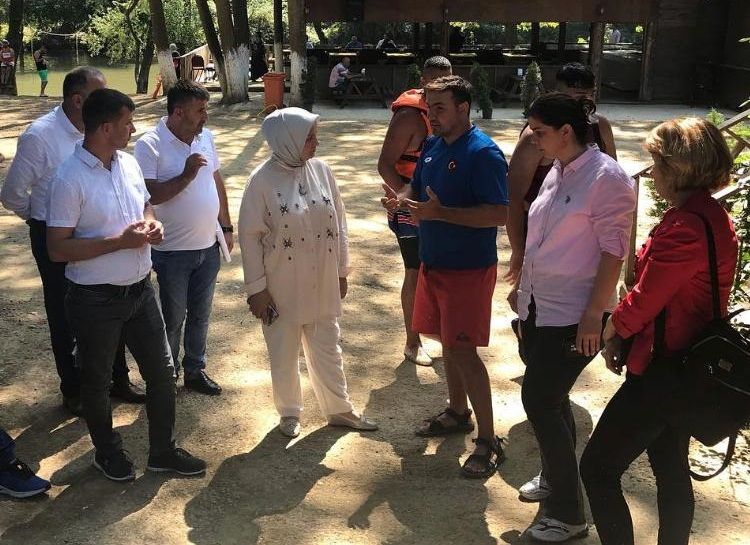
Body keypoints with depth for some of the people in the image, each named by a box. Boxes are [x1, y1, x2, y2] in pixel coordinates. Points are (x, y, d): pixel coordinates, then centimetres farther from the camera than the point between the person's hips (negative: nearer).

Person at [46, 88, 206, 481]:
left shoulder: (128, 163, 2)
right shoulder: (70, 179, -19)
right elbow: (57, 249, -19)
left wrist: (151, 224, -5)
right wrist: (121, 241, -23)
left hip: (140, 290, 7)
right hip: (95, 300, -6)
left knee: (161, 372, 13)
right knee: (97, 380, 14)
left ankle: (163, 451, 30)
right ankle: (107, 452, 36)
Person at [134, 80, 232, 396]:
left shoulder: (205, 137, 3)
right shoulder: (150, 144, -16)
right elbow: (148, 195, -23)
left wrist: (226, 227, 13)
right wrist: (186, 175, -26)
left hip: (208, 247, 6)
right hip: (173, 251, -5)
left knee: (200, 314, 18)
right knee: (172, 319, 10)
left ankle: (195, 370, 35)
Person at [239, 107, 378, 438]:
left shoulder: (321, 170, -3)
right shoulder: (263, 180, -15)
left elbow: (338, 223, 6)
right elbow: (250, 236, -11)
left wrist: (342, 271, 9)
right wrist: (256, 288, -10)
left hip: (322, 284, 4)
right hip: (281, 287, -3)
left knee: (327, 349, 17)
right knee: (284, 354, 13)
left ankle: (339, 410, 34)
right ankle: (289, 414, 33)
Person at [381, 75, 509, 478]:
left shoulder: (483, 153, -19)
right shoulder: (432, 146, 7)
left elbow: (500, 214, -25)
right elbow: (418, 188, 19)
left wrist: (440, 213, -31)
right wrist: (400, 200, -6)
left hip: (469, 268, -8)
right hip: (433, 263, 8)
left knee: (462, 350, -8)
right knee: (447, 341, 18)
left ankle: (488, 441, 3)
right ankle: (458, 412, 36)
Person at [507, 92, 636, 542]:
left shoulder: (607, 178, -17)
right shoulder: (557, 172, 8)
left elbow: (614, 251, -17)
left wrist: (593, 316, -19)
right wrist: (523, 286, 19)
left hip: (573, 315, -8)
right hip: (539, 307, 8)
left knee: (539, 399, -6)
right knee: (550, 398, 17)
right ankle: (554, 478, 37)